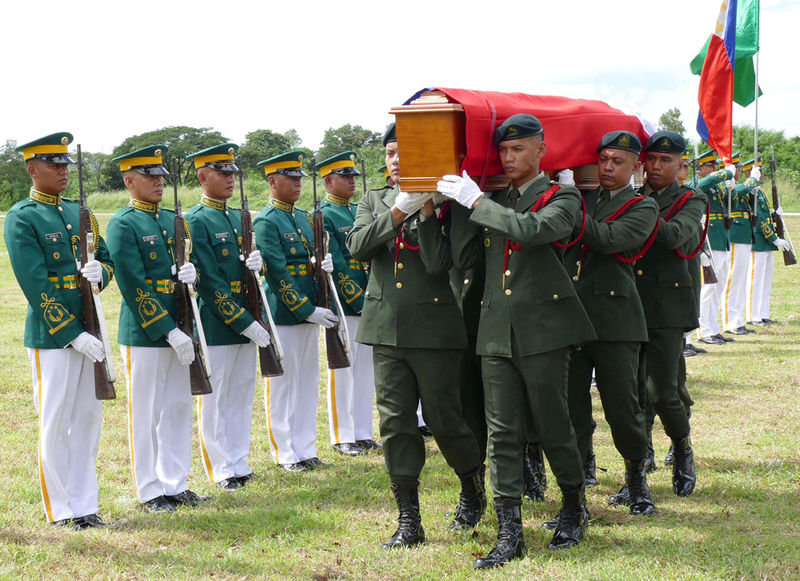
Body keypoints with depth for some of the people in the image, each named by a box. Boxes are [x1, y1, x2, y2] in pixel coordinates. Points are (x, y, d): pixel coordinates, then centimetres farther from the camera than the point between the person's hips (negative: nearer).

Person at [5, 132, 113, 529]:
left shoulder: (77, 212, 13)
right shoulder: (21, 218, -8)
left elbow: (106, 257, 17)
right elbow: (35, 287, -15)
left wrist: (100, 271, -9)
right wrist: (73, 334, -18)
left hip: (87, 333, 7)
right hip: (51, 336, -7)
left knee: (88, 418, 9)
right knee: (55, 424, 0)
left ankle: (84, 505, 18)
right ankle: (60, 510, 10)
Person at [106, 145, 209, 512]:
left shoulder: (172, 220, 13)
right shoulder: (122, 225, -10)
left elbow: (182, 265, 17)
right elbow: (135, 288, -16)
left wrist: (191, 271, -9)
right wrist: (169, 332, -19)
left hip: (178, 332, 7)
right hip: (144, 333, -7)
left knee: (179, 409, 11)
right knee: (146, 414, 2)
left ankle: (175, 485, 21)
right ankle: (151, 492, 10)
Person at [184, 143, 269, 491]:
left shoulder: (238, 218, 14)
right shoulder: (195, 222, -10)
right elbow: (209, 283, -16)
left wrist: (256, 263, -5)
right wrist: (245, 322, -18)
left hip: (245, 323, 8)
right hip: (216, 325, -8)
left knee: (242, 394, 12)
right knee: (215, 399, 1)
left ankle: (238, 462, 21)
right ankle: (222, 470, 9)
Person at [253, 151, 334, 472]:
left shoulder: (303, 217, 14)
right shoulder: (266, 222, -12)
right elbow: (277, 274, -17)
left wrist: (321, 264, -3)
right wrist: (308, 310, -18)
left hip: (309, 312, 8)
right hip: (282, 315, -8)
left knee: (308, 380, 12)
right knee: (283, 384, 1)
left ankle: (304, 449, 20)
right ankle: (286, 454, 9)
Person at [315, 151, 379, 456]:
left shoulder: (359, 211, 15)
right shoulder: (322, 217, -8)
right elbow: (335, 267, -14)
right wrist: (360, 301, -17)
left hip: (369, 303, 7)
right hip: (342, 305, -7)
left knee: (366, 368, 11)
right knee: (342, 370, 0)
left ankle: (363, 434, 19)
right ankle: (342, 437, 8)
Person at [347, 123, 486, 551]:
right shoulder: (375, 201, 12)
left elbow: (438, 264, -14)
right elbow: (357, 245, -6)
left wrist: (426, 212, -19)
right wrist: (398, 212, -16)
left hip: (433, 329, -4)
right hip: (386, 327, 4)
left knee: (443, 418, 1)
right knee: (395, 421, 3)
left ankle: (473, 492, 28)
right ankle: (408, 520, 9)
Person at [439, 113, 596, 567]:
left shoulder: (561, 198, 0)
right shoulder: (494, 202, 17)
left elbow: (533, 231, -21)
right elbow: (464, 259, 12)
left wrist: (475, 201, -16)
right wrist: (457, 205, 2)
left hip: (544, 330, -5)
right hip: (496, 333, 5)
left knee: (553, 426, 3)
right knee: (503, 434, 1)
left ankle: (575, 507, 25)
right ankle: (510, 534, 2)